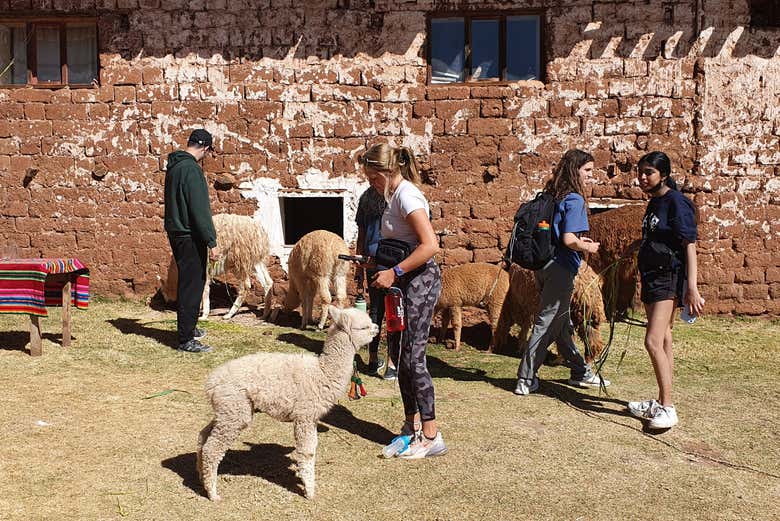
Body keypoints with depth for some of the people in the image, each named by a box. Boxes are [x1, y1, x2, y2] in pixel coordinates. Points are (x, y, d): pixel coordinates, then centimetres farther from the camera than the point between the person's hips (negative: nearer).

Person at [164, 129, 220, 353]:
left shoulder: (174, 165, 12)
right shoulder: (191, 169, -18)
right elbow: (200, 209, -22)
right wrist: (211, 242, -20)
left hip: (176, 232, 10)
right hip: (189, 236, -10)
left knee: (188, 282, 20)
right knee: (191, 286, -4)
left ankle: (188, 328, 33)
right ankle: (186, 340, 1)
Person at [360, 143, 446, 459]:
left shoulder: (406, 195, -16)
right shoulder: (395, 195, 15)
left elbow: (430, 245, -26)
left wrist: (394, 272, -23)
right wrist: (378, 261, 8)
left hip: (419, 280, -10)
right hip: (403, 282, 10)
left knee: (412, 357, -7)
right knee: (398, 353, 14)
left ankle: (431, 436, 0)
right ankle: (412, 424, 25)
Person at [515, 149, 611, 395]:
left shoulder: (550, 196, 10)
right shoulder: (574, 200, -14)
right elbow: (569, 240, -22)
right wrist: (587, 247, -4)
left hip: (543, 265, 9)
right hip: (560, 268, -9)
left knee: (561, 322, 17)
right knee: (546, 324, 0)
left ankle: (580, 372, 32)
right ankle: (526, 380, 6)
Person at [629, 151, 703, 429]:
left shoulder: (676, 202, -12)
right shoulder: (653, 204, 14)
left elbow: (690, 245, -16)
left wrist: (692, 288, -22)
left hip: (669, 278, -9)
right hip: (651, 277, 9)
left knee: (653, 341, -17)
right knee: (663, 341, 13)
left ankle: (668, 408, -10)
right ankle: (661, 402, 20)